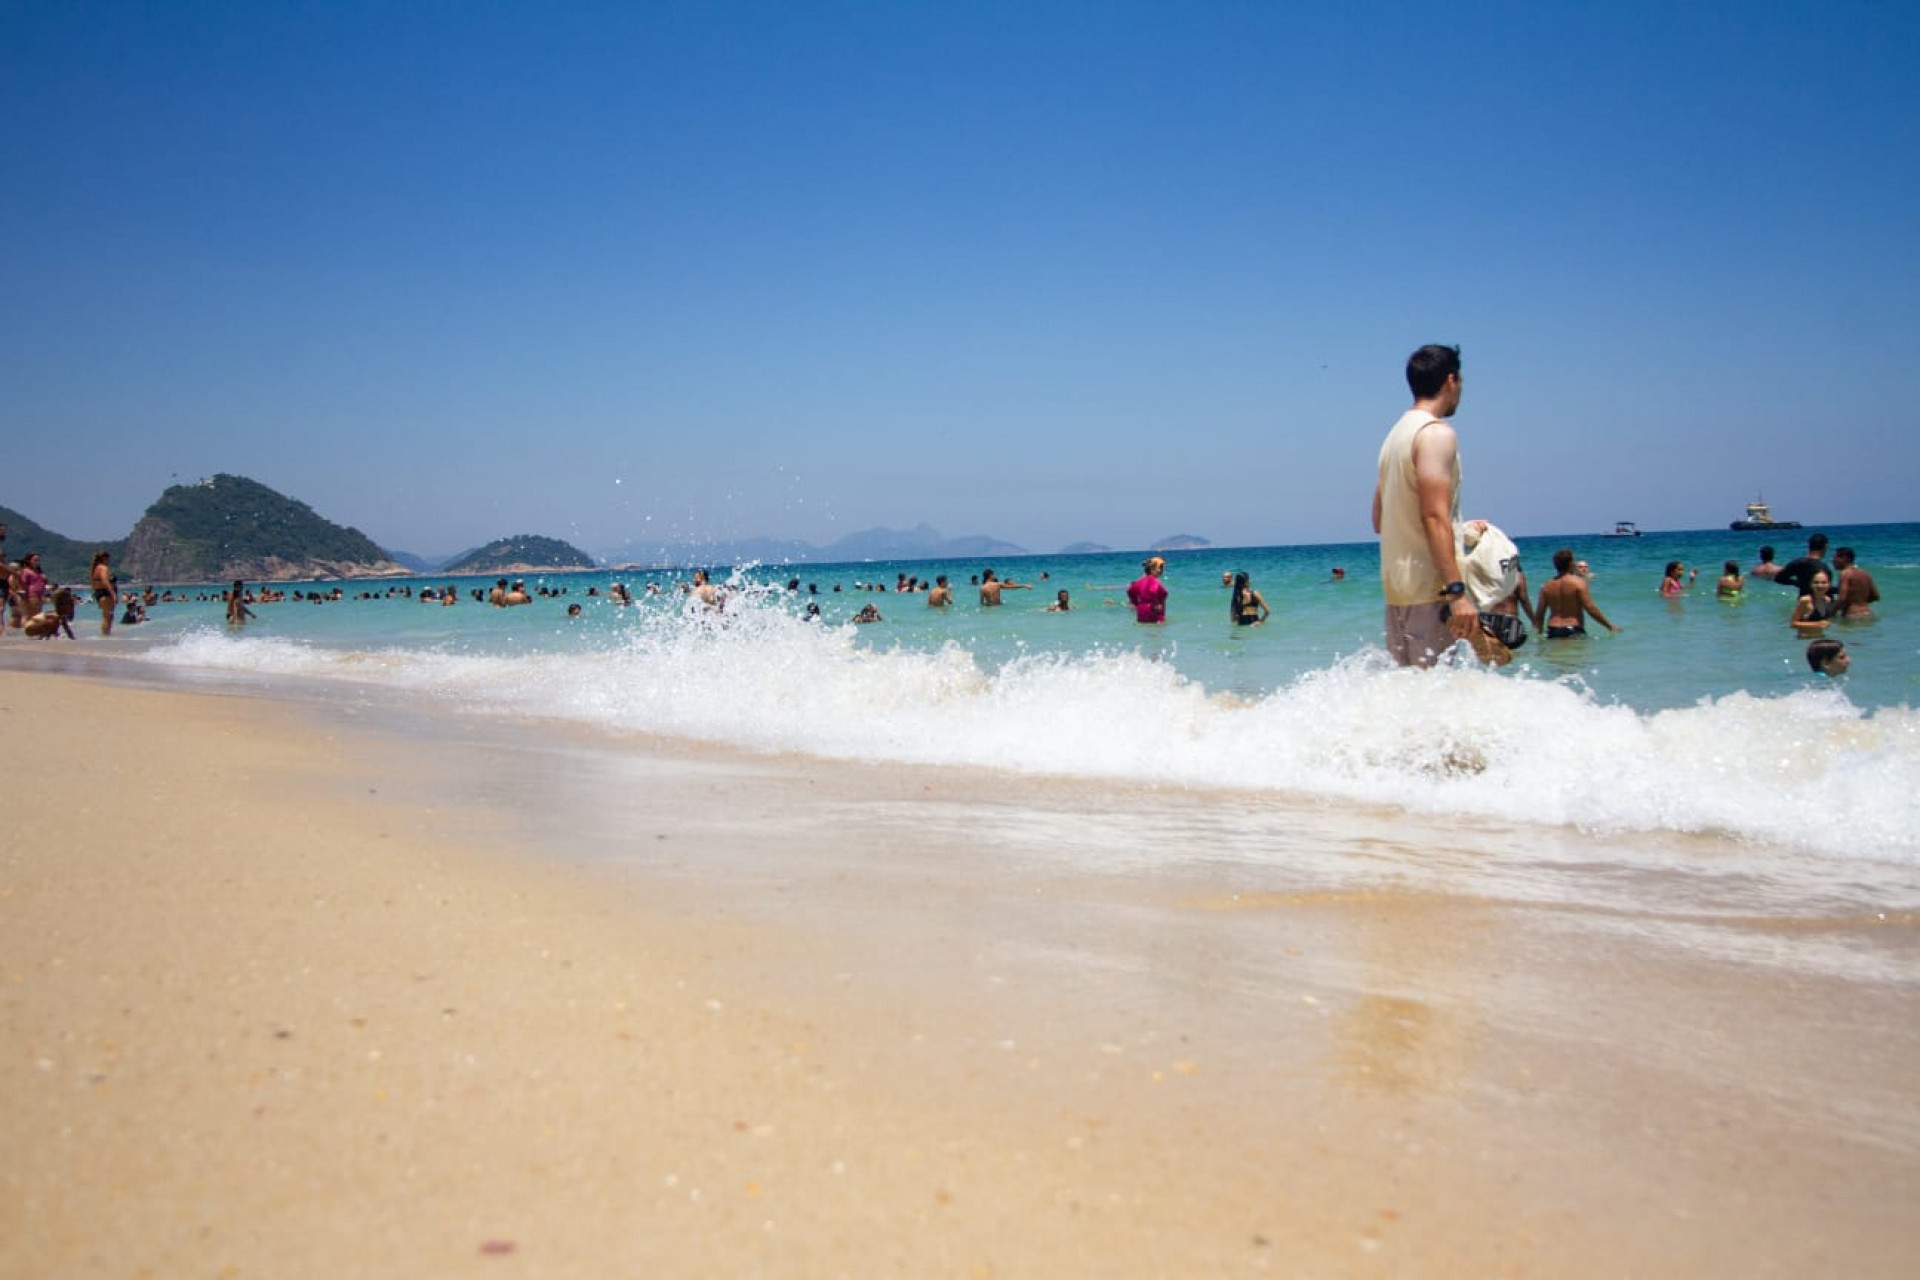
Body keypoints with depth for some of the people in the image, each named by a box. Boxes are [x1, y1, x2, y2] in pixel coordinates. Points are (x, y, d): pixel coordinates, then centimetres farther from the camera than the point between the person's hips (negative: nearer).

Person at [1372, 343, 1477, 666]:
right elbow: (1434, 516, -21)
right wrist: (1457, 592, -25)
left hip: (1396, 584, 9)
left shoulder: (1396, 433, 17)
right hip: (1428, 586, -9)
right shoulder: (1437, 433, -11)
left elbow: (1379, 520, 23)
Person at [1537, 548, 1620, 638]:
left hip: (1553, 633, 4)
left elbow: (1539, 614, 9)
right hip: (1573, 632, -4)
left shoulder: (1547, 587, 9)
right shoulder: (1578, 582, -3)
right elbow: (1591, 609, -9)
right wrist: (1610, 626, -1)